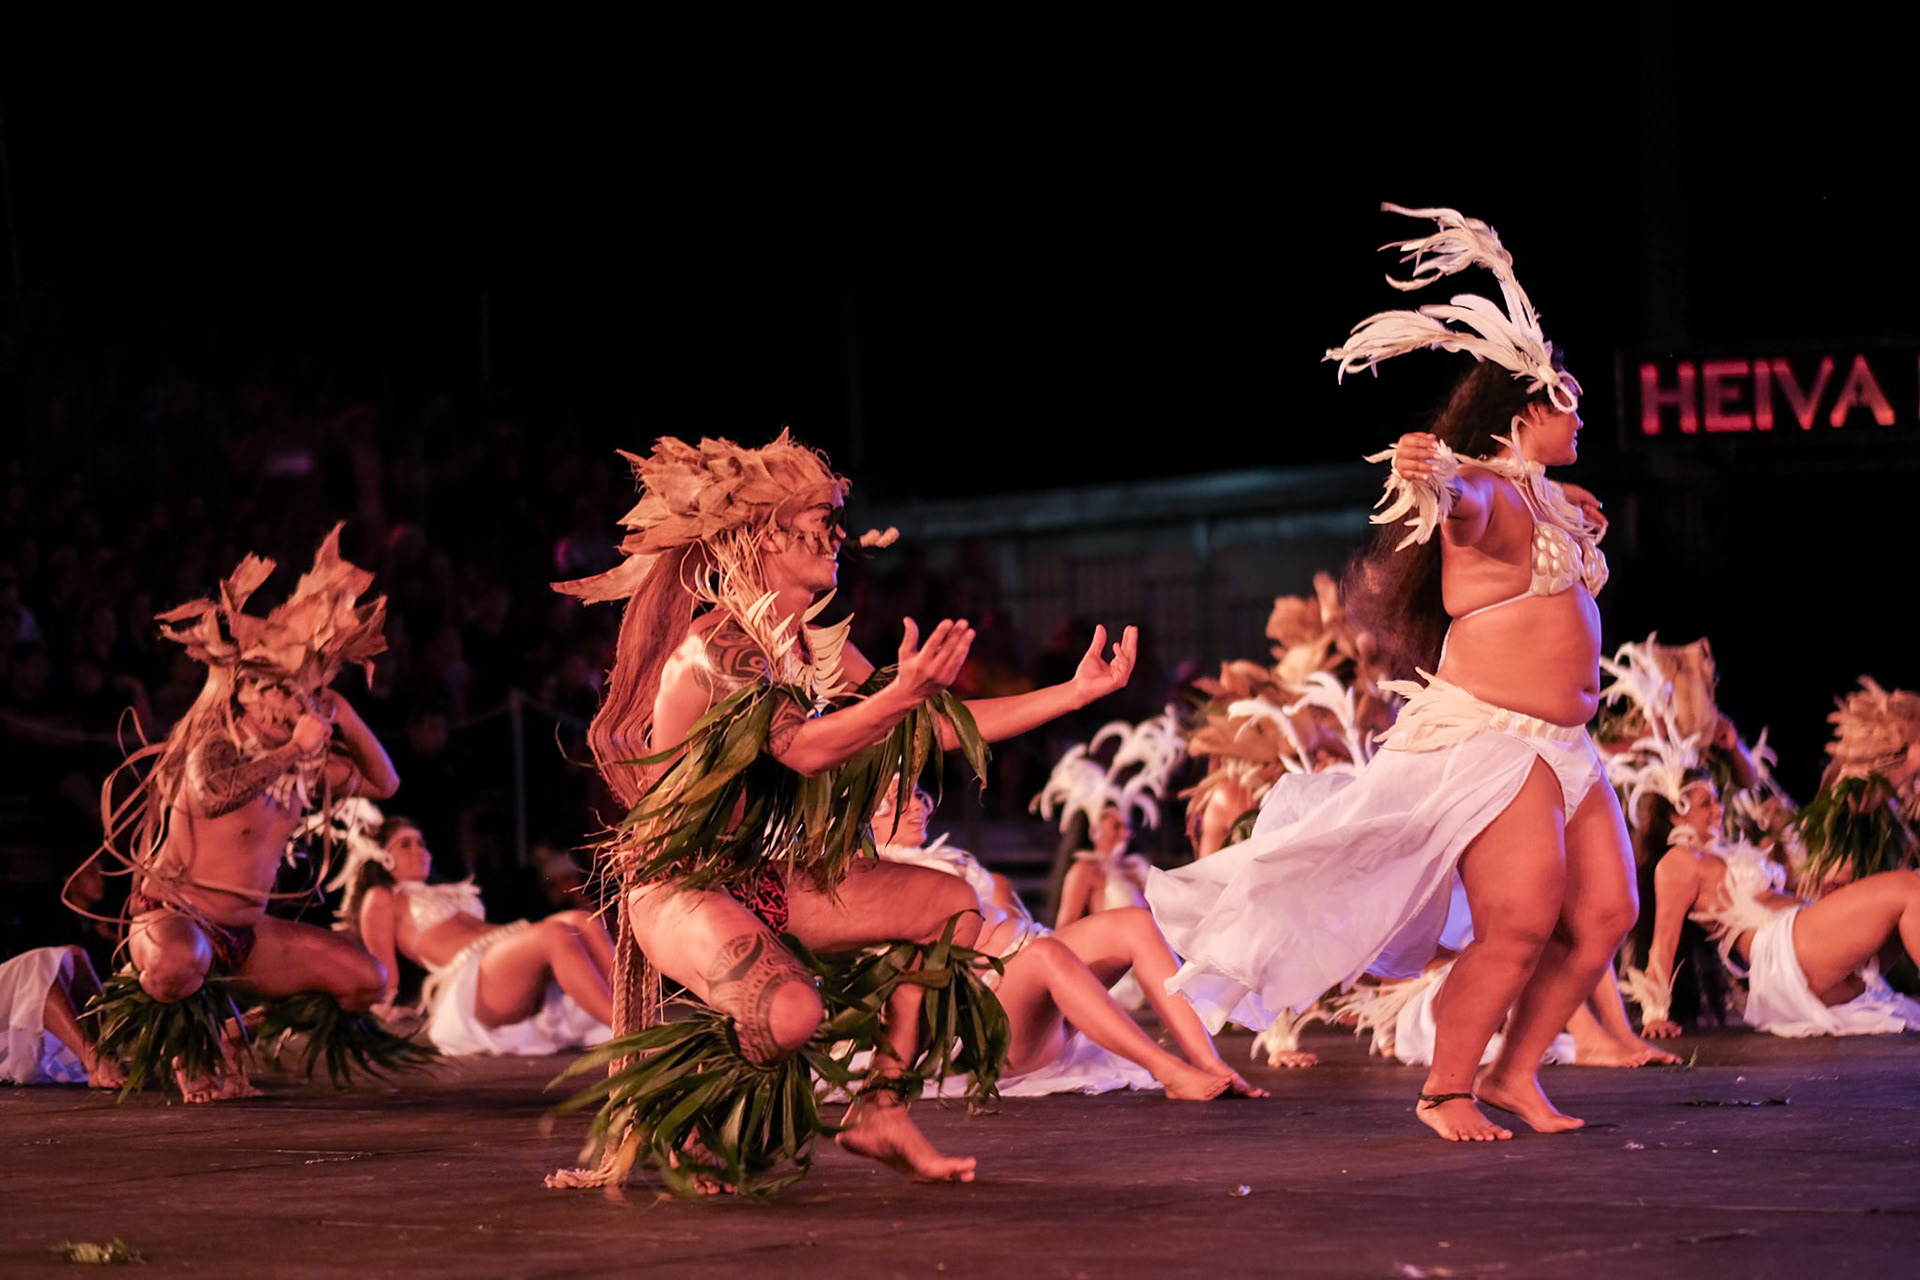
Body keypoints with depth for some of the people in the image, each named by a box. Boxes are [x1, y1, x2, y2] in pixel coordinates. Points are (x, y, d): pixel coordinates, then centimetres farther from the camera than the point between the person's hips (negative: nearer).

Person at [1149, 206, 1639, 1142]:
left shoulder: (1548, 502, 18)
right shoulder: (1484, 493, -10)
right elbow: (1458, 502, -37)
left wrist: (1582, 525, 34)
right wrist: (1428, 475, -57)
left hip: (1562, 745, 9)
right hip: (1486, 734, -9)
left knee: (1604, 915, 3)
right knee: (1518, 927, -15)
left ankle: (1514, 1074, 13)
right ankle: (1445, 1093, -3)